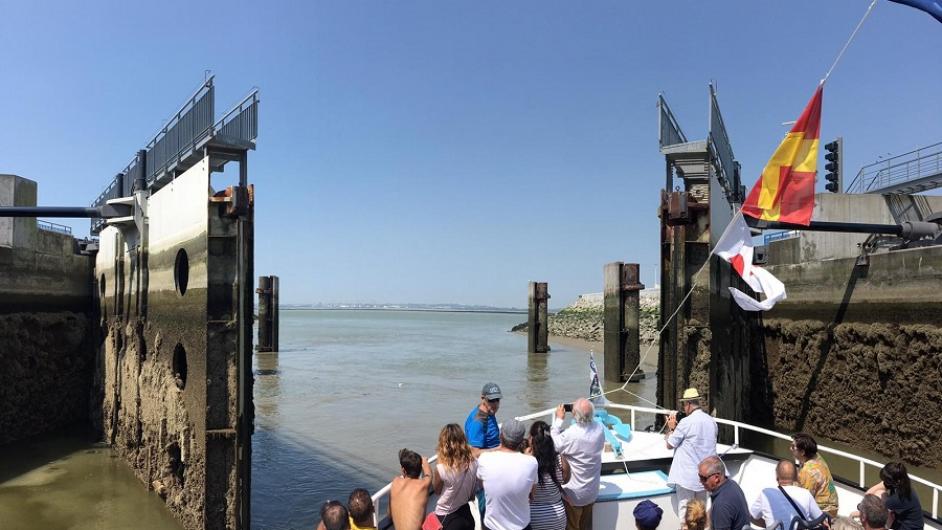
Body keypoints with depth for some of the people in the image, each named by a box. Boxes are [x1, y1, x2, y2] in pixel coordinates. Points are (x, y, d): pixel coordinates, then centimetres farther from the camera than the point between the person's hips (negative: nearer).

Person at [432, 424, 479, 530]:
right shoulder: (474, 463, -14)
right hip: (468, 515, 4)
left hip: (446, 518, -4)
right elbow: (474, 491, 0)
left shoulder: (441, 469, -27)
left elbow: (437, 491, -9)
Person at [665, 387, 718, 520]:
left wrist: (671, 428, 7)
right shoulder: (712, 421, 4)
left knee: (684, 511, 0)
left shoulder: (686, 422, -17)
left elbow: (670, 445, -8)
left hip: (687, 476, -7)